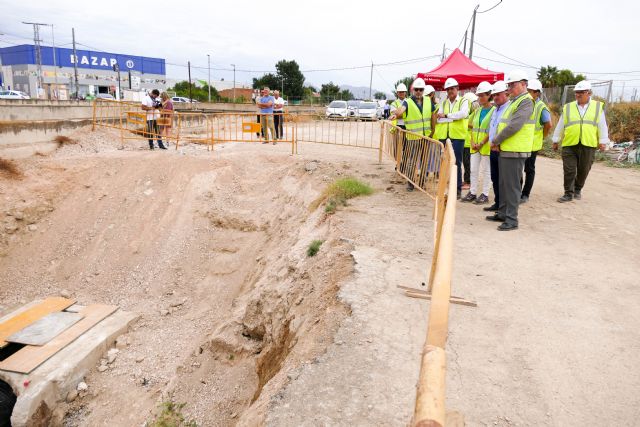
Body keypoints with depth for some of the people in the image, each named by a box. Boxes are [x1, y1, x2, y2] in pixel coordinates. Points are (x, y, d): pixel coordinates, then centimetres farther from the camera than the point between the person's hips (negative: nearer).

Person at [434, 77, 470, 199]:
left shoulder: (463, 101, 3)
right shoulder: (443, 103, 14)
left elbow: (463, 114, -17)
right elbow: (439, 119, 0)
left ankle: (458, 189, 6)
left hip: (457, 136, -4)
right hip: (443, 136, 4)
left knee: (456, 163, -2)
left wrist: (446, 116, -12)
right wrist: (454, 118, -10)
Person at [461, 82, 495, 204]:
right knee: (473, 170, 9)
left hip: (486, 145, -6)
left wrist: (482, 143, -17)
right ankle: (472, 192, 18)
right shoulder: (477, 110, 11)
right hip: (475, 145, 6)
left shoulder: (494, 110, -7)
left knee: (486, 170, 3)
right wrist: (472, 142, 0)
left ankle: (485, 195, 10)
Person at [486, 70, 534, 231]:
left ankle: (512, 219, 0)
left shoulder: (526, 102, -11)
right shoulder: (514, 101, 20)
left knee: (512, 186, -6)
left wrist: (495, 141, -12)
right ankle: (502, 213, 25)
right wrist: (498, 142, 5)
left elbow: (514, 126, -22)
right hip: (505, 150, 9)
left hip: (515, 151, -9)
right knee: (504, 184, 15)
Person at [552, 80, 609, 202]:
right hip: (569, 145, 0)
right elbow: (560, 126, 11)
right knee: (569, 170, -2)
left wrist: (603, 141, 0)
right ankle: (569, 193, 5)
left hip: (588, 146, 0)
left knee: (583, 170, 10)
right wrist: (555, 141, 12)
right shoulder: (568, 108, 7)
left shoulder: (598, 107, 6)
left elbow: (602, 126, 5)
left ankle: (578, 190, 29)